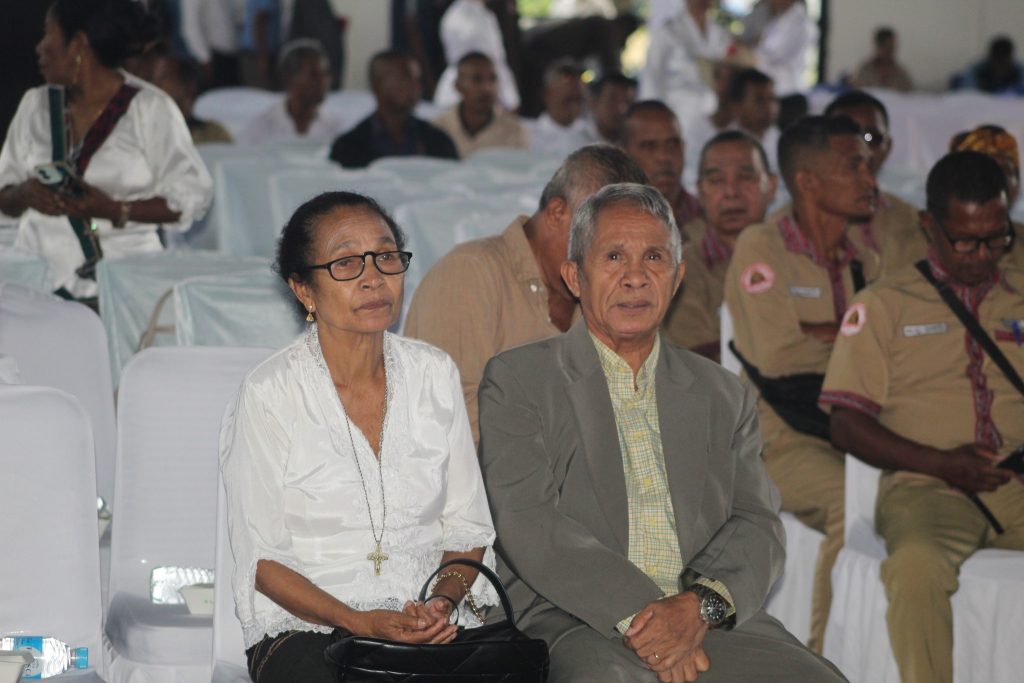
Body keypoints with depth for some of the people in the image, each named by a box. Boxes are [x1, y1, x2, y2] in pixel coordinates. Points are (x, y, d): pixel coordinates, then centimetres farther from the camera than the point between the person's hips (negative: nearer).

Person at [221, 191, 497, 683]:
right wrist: (360, 623, -17)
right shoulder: (269, 393, -5)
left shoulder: (434, 375, 8)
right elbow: (260, 559, -4)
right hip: (306, 626, -4)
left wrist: (444, 600, -8)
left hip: (435, 621, 4)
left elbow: (468, 525, 12)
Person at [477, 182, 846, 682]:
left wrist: (700, 604, -12)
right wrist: (634, 614, -15)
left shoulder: (724, 397, 20)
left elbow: (756, 526, 10)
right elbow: (527, 522, -4)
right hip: (579, 624, -3)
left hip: (712, 619, 4)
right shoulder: (517, 381, 9)